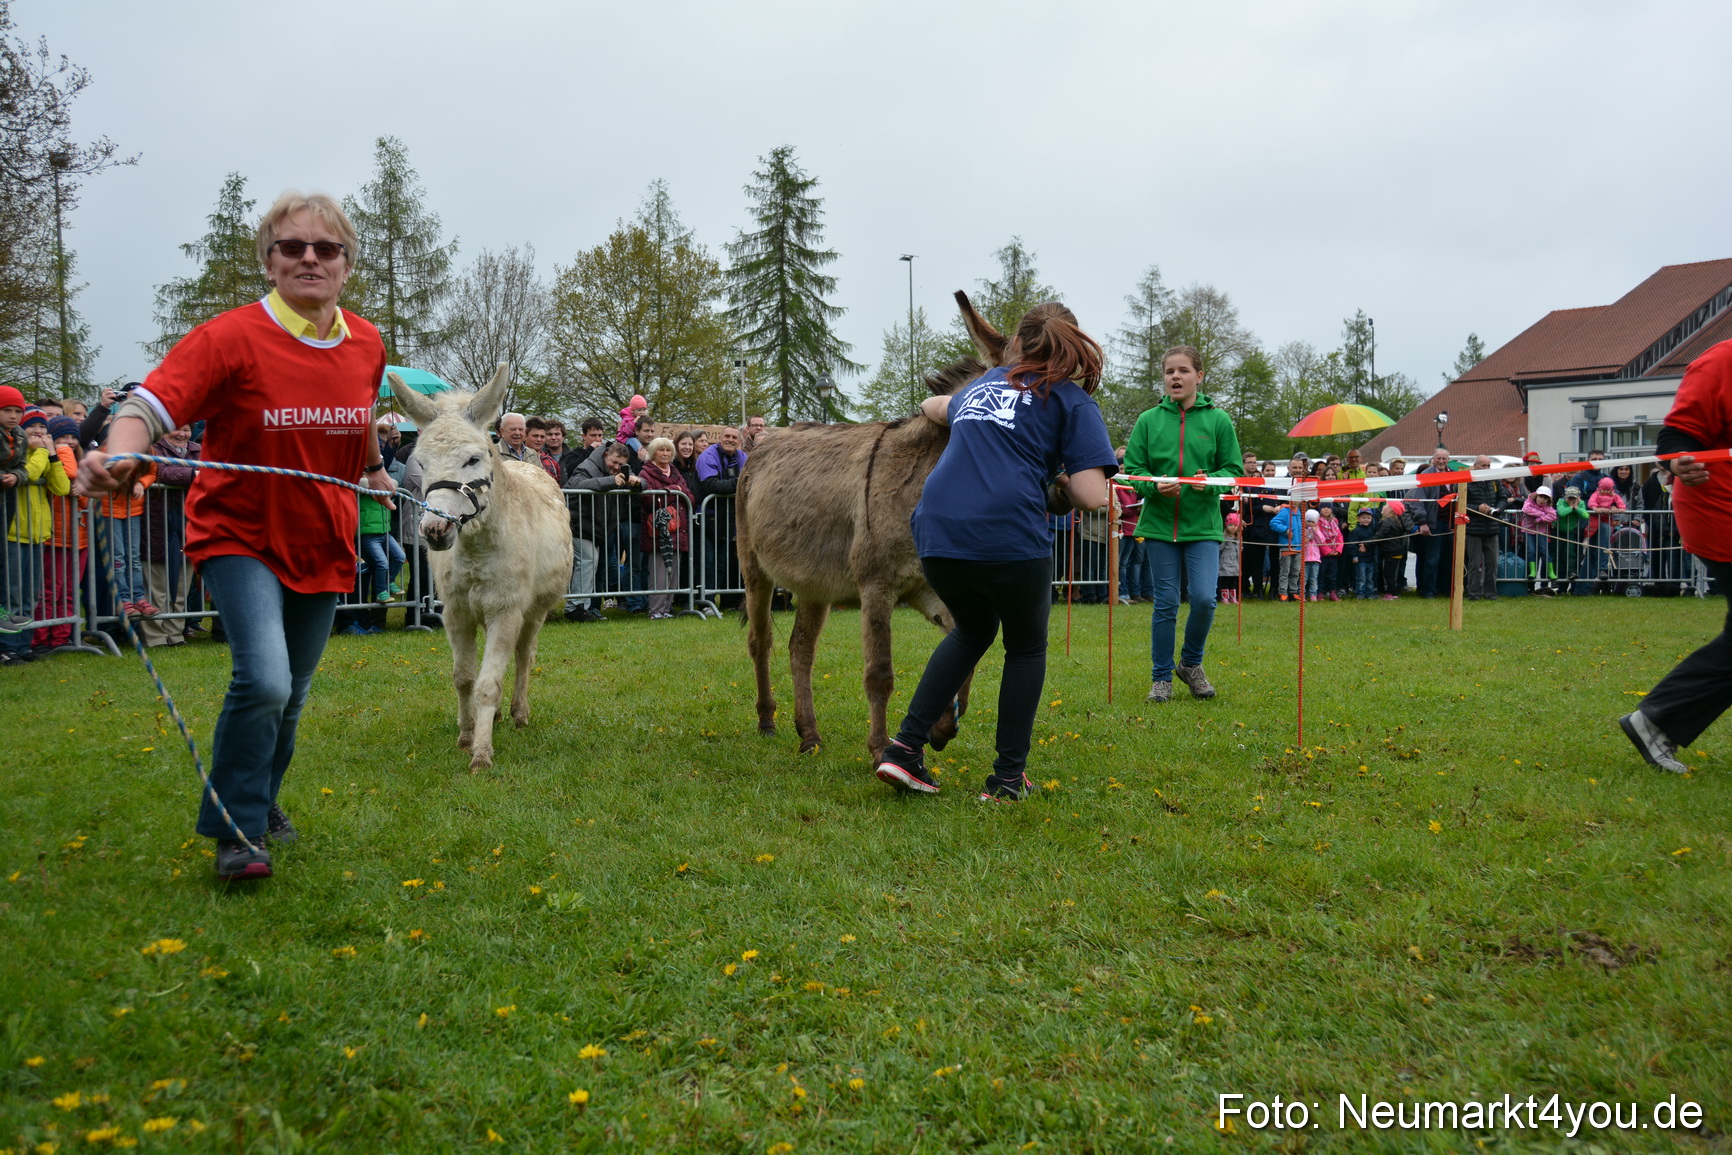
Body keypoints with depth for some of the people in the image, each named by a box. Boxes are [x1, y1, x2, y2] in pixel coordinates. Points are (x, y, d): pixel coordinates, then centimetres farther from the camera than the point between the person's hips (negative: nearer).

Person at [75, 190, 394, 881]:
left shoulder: (366, 346, -2)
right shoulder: (232, 339, -18)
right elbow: (154, 403, -30)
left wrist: (375, 470, 34)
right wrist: (116, 456, -50)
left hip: (322, 539, 5)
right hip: (240, 533, -5)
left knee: (291, 692, 16)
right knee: (263, 678, -22)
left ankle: (262, 799, 41)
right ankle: (235, 831, -2)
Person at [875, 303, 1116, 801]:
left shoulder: (982, 384, 24)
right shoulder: (1073, 400, 8)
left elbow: (935, 407, 47)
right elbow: (1092, 497, -4)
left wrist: (931, 405, 70)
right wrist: (1059, 484, 17)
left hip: (937, 536, 5)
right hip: (1010, 539, -5)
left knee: (973, 631, 31)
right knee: (1026, 647, 23)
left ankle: (905, 748, 20)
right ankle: (1007, 778, 23)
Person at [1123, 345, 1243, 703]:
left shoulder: (1218, 420, 1)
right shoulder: (1148, 420, 2)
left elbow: (1233, 469, 3)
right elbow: (1133, 469, 3)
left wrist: (1210, 482, -17)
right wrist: (1154, 485, -17)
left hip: (1204, 526, -1)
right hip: (1160, 525, 1)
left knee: (1204, 598, -11)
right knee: (1165, 604, 5)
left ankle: (1191, 664, 16)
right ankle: (1161, 677, 18)